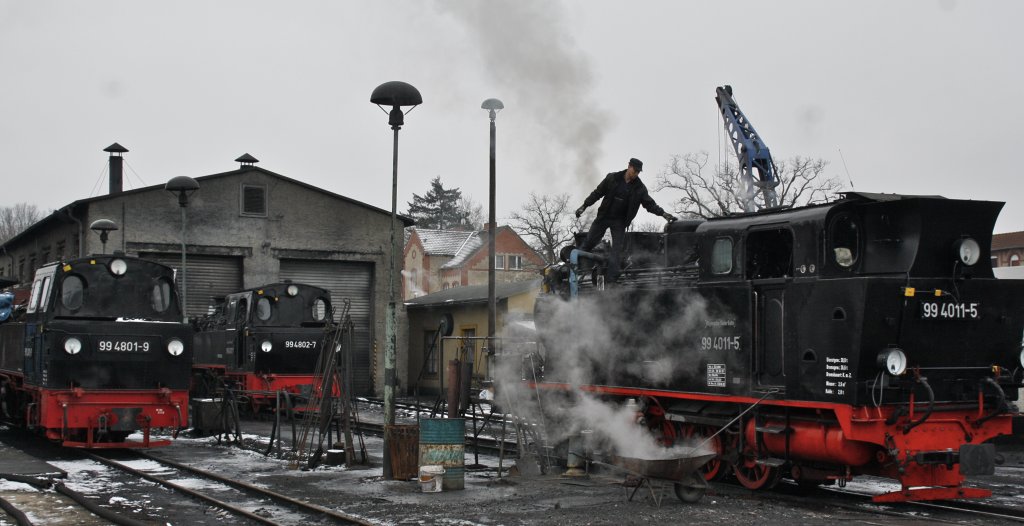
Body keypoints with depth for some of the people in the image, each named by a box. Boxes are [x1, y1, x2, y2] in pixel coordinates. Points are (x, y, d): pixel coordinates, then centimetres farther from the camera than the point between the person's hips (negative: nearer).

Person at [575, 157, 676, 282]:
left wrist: (662, 213, -15)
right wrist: (584, 206, -2)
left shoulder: (640, 188, -1)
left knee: (616, 251, -4)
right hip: (604, 216, -1)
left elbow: (650, 204, 0)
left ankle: (612, 279, -4)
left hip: (619, 222, 1)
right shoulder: (612, 178, -5)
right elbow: (597, 193, 1)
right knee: (589, 242, 1)